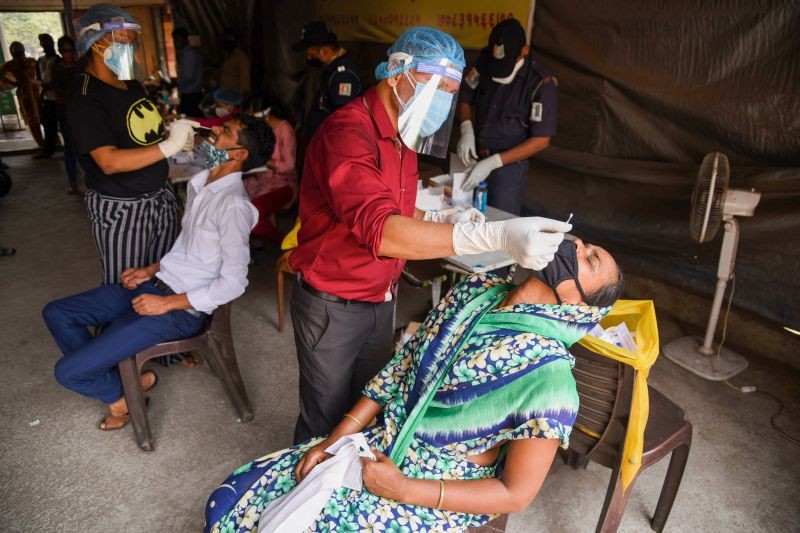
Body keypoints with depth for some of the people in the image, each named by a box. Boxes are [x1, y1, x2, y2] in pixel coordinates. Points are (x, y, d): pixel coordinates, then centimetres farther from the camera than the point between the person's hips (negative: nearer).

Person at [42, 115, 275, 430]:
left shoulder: (233, 205, -22)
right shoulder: (199, 183, 8)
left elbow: (233, 283, -24)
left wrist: (167, 303, -18)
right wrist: (151, 270, 7)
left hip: (182, 308, -9)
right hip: (157, 282, 9)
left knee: (68, 371, -11)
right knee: (56, 313, 10)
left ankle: (123, 395, 21)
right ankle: (117, 384, 17)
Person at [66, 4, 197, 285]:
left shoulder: (133, 86, 10)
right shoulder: (85, 98, -15)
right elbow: (110, 162, -24)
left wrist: (180, 136, -3)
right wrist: (169, 146, -29)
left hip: (159, 197, 7)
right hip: (121, 209, -7)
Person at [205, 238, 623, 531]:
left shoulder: (548, 377, -23)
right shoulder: (476, 291, -7)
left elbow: (516, 493, -15)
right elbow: (398, 370, 0)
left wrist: (403, 491, -19)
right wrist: (333, 440, -4)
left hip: (436, 494, -4)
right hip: (376, 447, 5)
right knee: (237, 497, 1)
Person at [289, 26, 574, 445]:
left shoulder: (402, 136, 5)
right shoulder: (346, 133, -26)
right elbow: (381, 231, -41)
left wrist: (442, 219, -2)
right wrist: (496, 236, -47)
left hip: (380, 300, 8)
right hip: (332, 306, -8)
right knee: (327, 419, 11)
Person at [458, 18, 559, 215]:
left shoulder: (542, 82, -18)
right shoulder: (485, 61, -6)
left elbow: (541, 140, -16)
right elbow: (465, 99, 8)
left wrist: (493, 163, -21)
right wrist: (467, 130, -12)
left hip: (509, 165, -4)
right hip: (476, 157, 4)